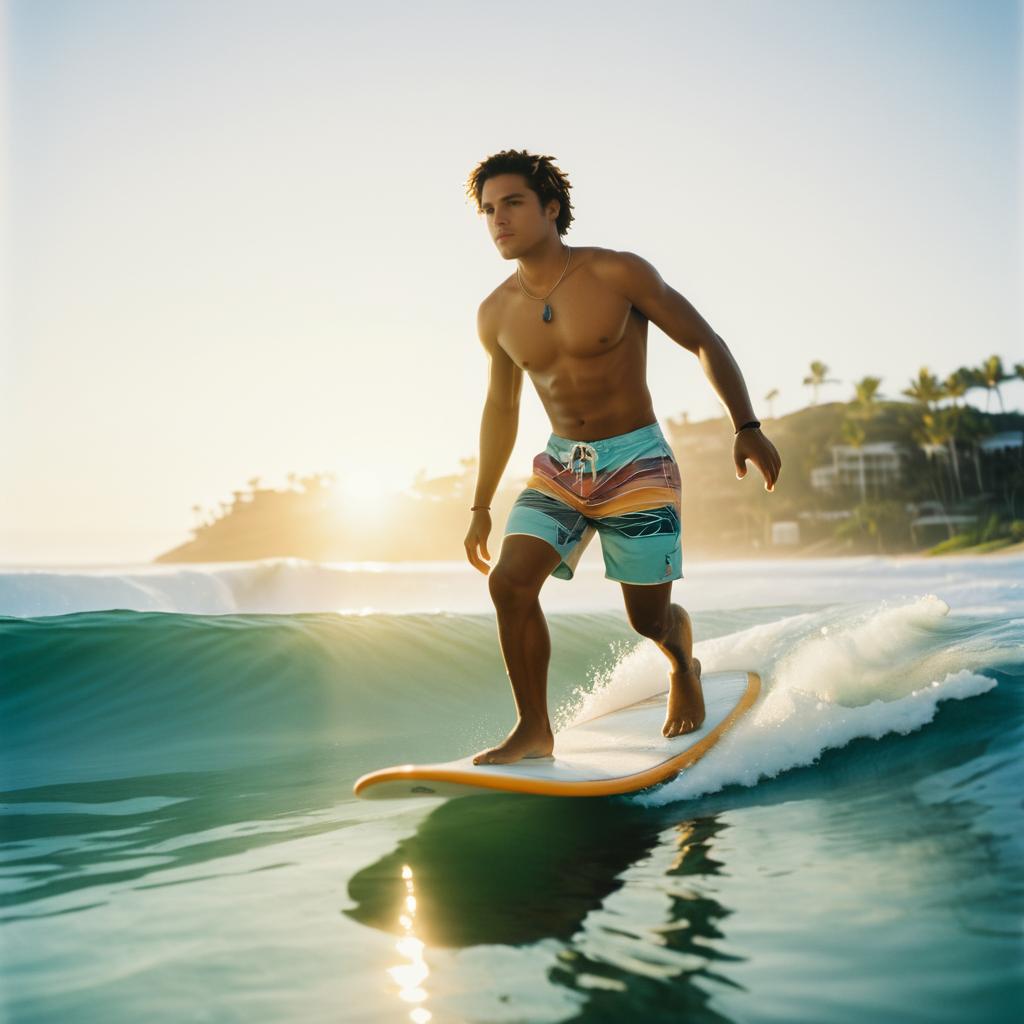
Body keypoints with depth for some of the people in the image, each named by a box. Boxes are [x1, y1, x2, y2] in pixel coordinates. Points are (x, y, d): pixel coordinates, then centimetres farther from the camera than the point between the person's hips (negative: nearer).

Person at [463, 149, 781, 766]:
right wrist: (482, 506, 17)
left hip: (636, 464, -4)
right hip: (560, 466, 4)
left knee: (648, 618, 1)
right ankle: (535, 730, -2)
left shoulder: (618, 274, -11)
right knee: (510, 581, -17)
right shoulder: (496, 315, 3)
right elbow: (501, 409, 15)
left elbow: (705, 343, -5)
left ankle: (684, 668, 39)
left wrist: (747, 427, -14)